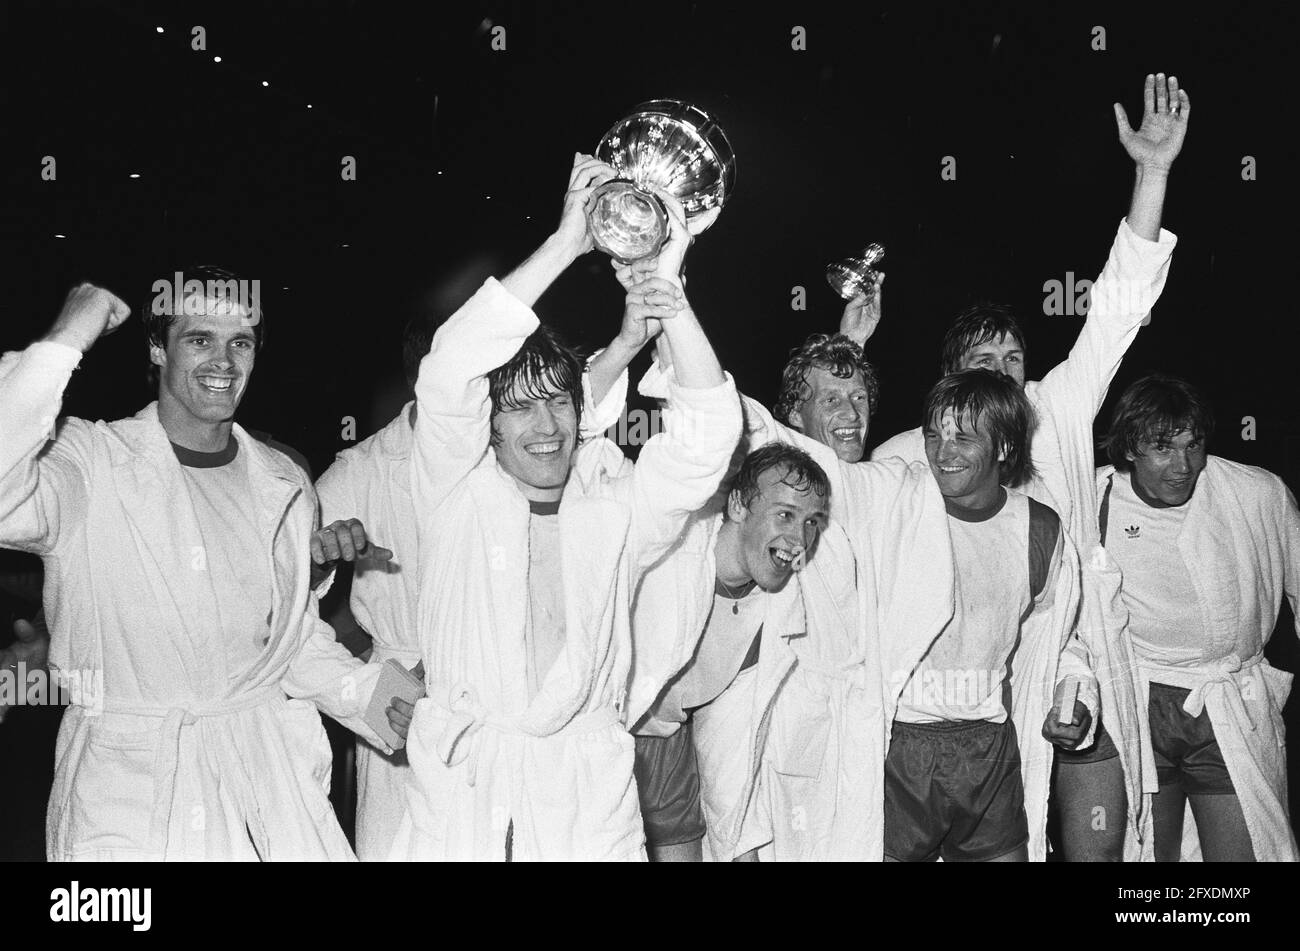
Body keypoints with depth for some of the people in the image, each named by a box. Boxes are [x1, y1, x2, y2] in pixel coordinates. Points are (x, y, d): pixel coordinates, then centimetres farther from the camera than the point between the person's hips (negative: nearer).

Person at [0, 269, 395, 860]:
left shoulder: (283, 484, 9)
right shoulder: (91, 461, -8)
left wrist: (370, 693, 0)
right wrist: (66, 341, -24)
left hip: (271, 779, 5)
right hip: (128, 790, -4)